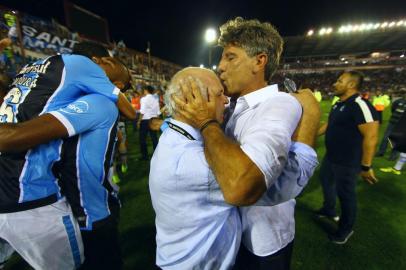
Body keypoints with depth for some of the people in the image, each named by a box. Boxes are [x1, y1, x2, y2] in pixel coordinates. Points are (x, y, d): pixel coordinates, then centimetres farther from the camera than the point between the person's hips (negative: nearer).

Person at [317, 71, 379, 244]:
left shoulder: (360, 106, -22)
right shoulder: (339, 104, 6)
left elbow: (370, 137, -25)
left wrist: (366, 166, -23)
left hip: (347, 162, -9)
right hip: (331, 157, 9)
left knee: (345, 194, 7)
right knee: (326, 181, 23)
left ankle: (346, 229, 31)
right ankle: (329, 210, 48)